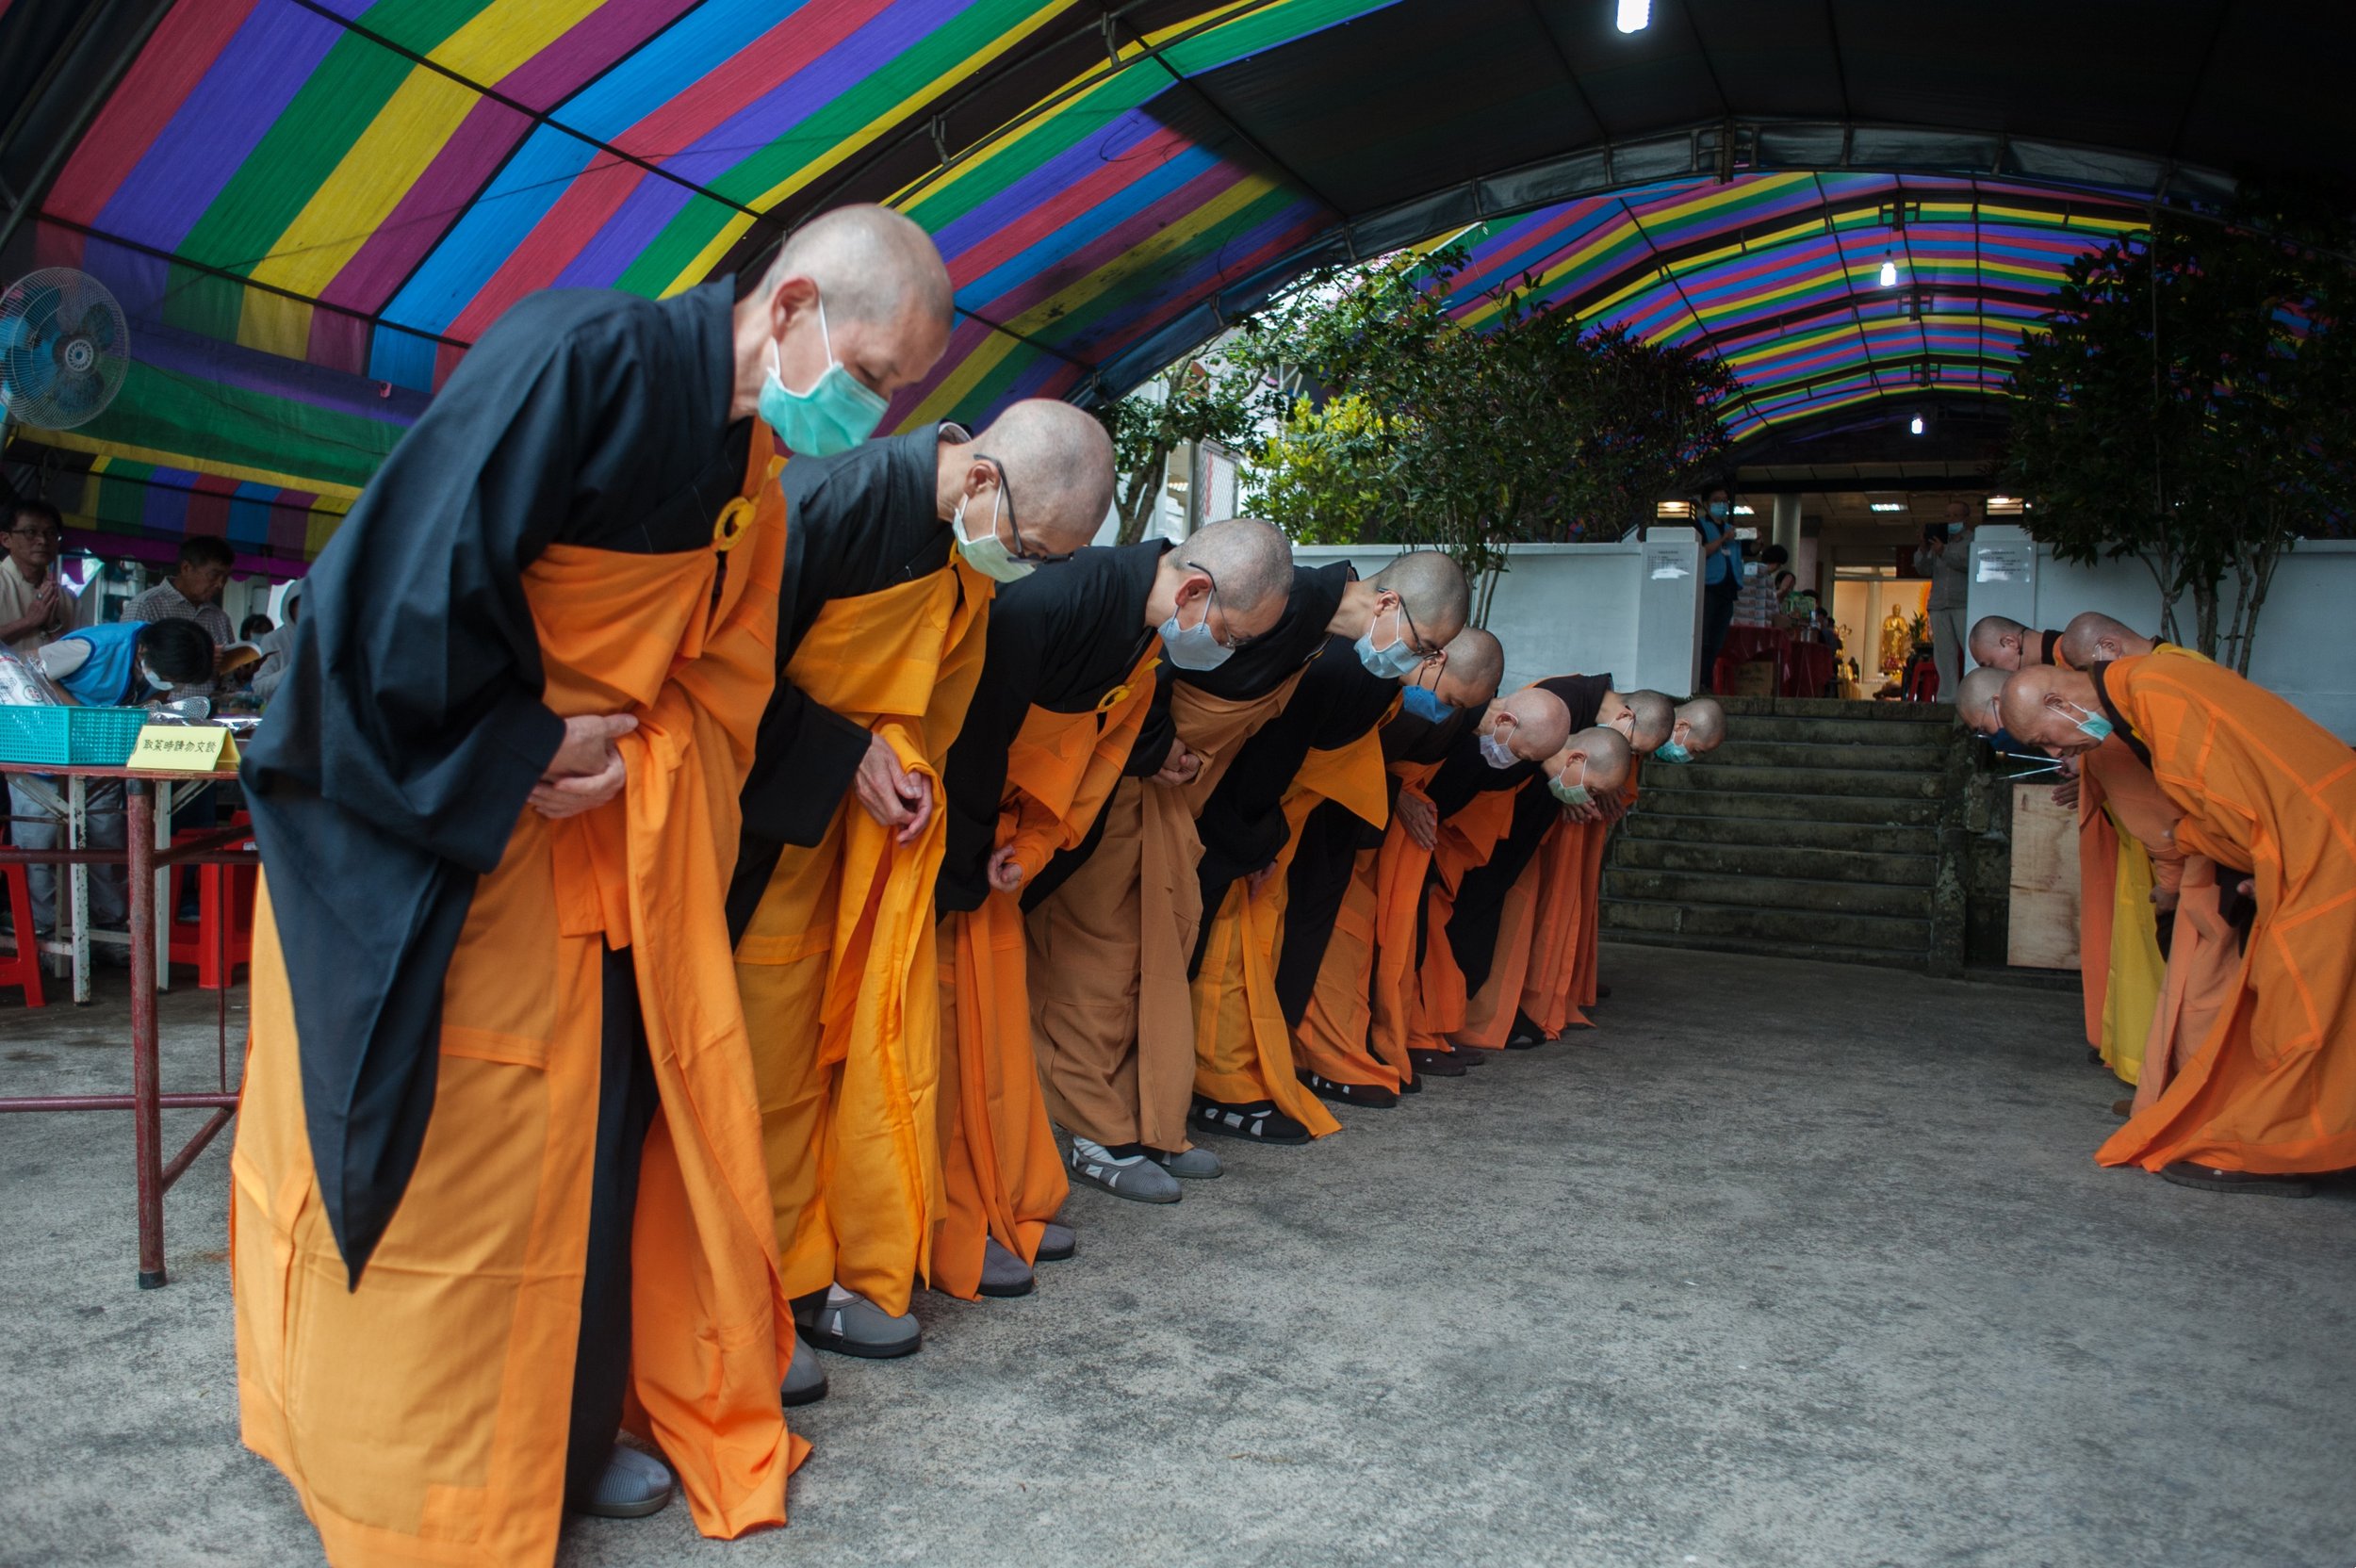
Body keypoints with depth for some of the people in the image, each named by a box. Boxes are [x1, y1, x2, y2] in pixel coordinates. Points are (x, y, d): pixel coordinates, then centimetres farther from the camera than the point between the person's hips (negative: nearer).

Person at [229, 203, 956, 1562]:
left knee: (593, 1119, 9)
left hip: (592, 822, 8)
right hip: (420, 823, -7)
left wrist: (626, 760, -8)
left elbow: (714, 679, 9)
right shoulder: (585, 357, -21)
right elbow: (420, 572, -26)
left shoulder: (755, 469, 6)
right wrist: (526, 753, -17)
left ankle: (556, 1430, 26)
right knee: (435, 1153, -1)